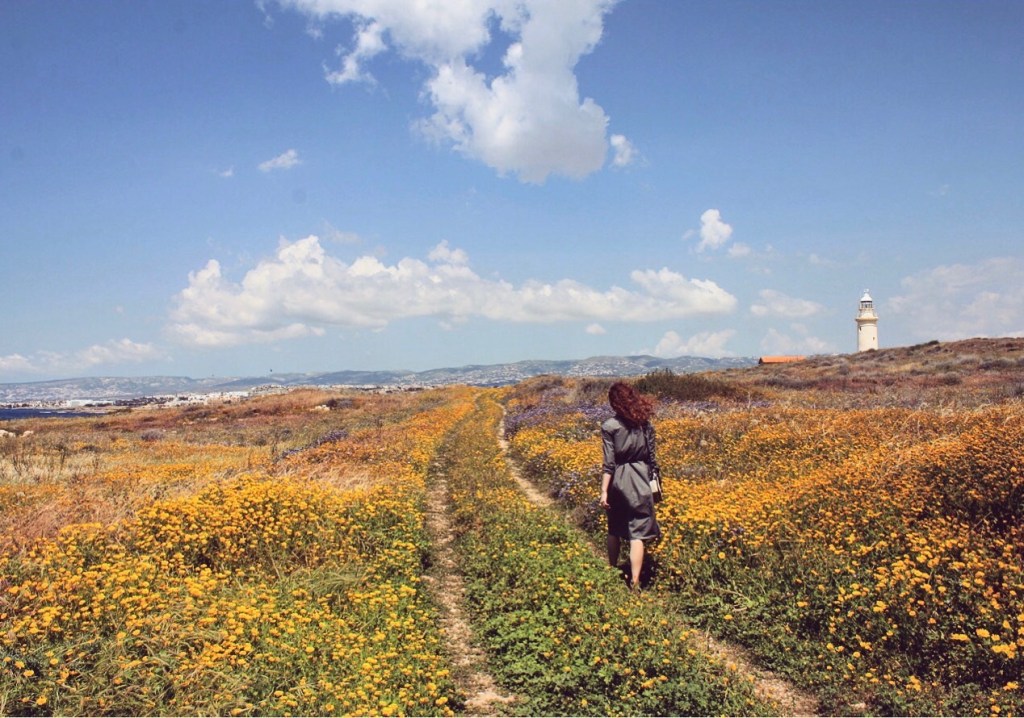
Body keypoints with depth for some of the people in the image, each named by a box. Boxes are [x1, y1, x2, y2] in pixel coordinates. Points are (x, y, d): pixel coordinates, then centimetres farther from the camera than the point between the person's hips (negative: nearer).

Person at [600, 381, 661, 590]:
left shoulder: (609, 426, -9)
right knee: (637, 533, 1)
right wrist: (652, 481, 17)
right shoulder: (645, 424, 0)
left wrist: (604, 491, -8)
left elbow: (609, 462, -11)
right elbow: (651, 456, 5)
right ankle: (634, 582, -3)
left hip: (618, 481, -1)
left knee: (614, 530, 18)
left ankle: (612, 572, 32)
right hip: (640, 481, 1)